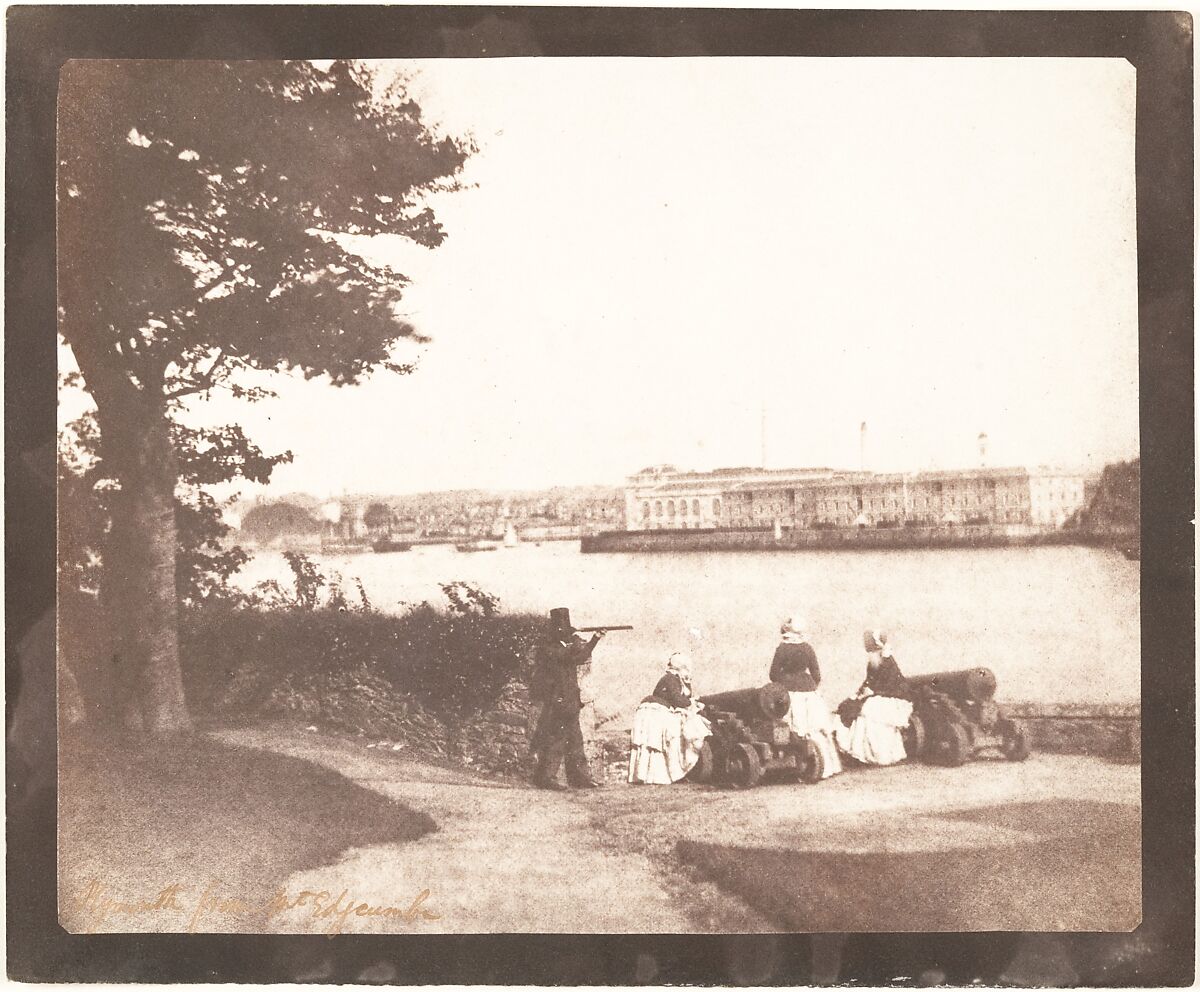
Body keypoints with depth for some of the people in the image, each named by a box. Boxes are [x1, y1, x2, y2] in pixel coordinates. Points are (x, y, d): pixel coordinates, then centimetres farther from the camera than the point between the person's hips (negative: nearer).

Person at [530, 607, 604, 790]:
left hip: (569, 703, 9)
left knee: (575, 740, 11)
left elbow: (582, 657, 24)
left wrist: (595, 639, 13)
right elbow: (574, 656, -24)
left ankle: (580, 777, 15)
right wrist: (577, 641, -8)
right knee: (555, 740, -8)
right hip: (556, 703, -9)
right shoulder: (550, 649, -13)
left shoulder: (565, 647, 15)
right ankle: (545, 777, -4)